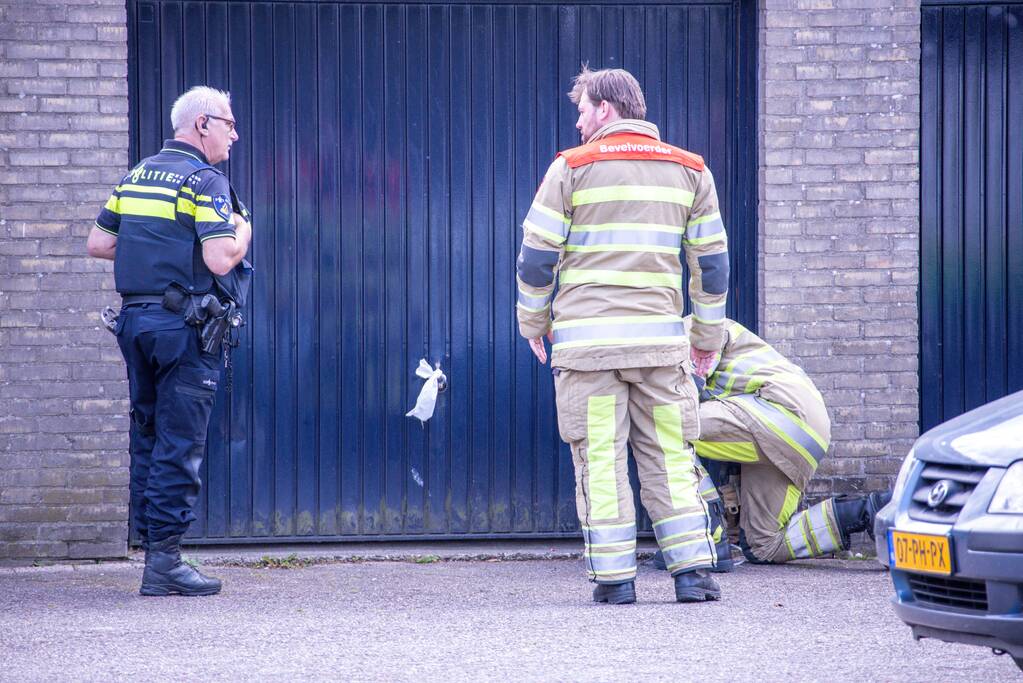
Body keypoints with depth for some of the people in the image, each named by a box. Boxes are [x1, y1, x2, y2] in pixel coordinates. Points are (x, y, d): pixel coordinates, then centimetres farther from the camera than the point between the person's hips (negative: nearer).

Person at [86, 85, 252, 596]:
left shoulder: (135, 177, 14)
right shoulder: (205, 181, -10)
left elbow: (98, 243, 16)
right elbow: (220, 259, -19)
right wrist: (242, 232, 0)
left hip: (135, 319, 8)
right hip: (183, 324, -8)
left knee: (148, 438, 12)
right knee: (180, 444, -6)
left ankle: (152, 547, 15)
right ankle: (164, 560, -7)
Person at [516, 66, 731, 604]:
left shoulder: (572, 168, 1)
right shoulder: (689, 171, 10)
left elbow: (536, 255, 2)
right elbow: (711, 261, 12)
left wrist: (534, 322, 16)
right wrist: (708, 335, 20)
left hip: (586, 338, -2)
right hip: (660, 339, 2)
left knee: (599, 458, 1)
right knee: (669, 456, 7)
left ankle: (614, 577, 0)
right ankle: (692, 571, 1)